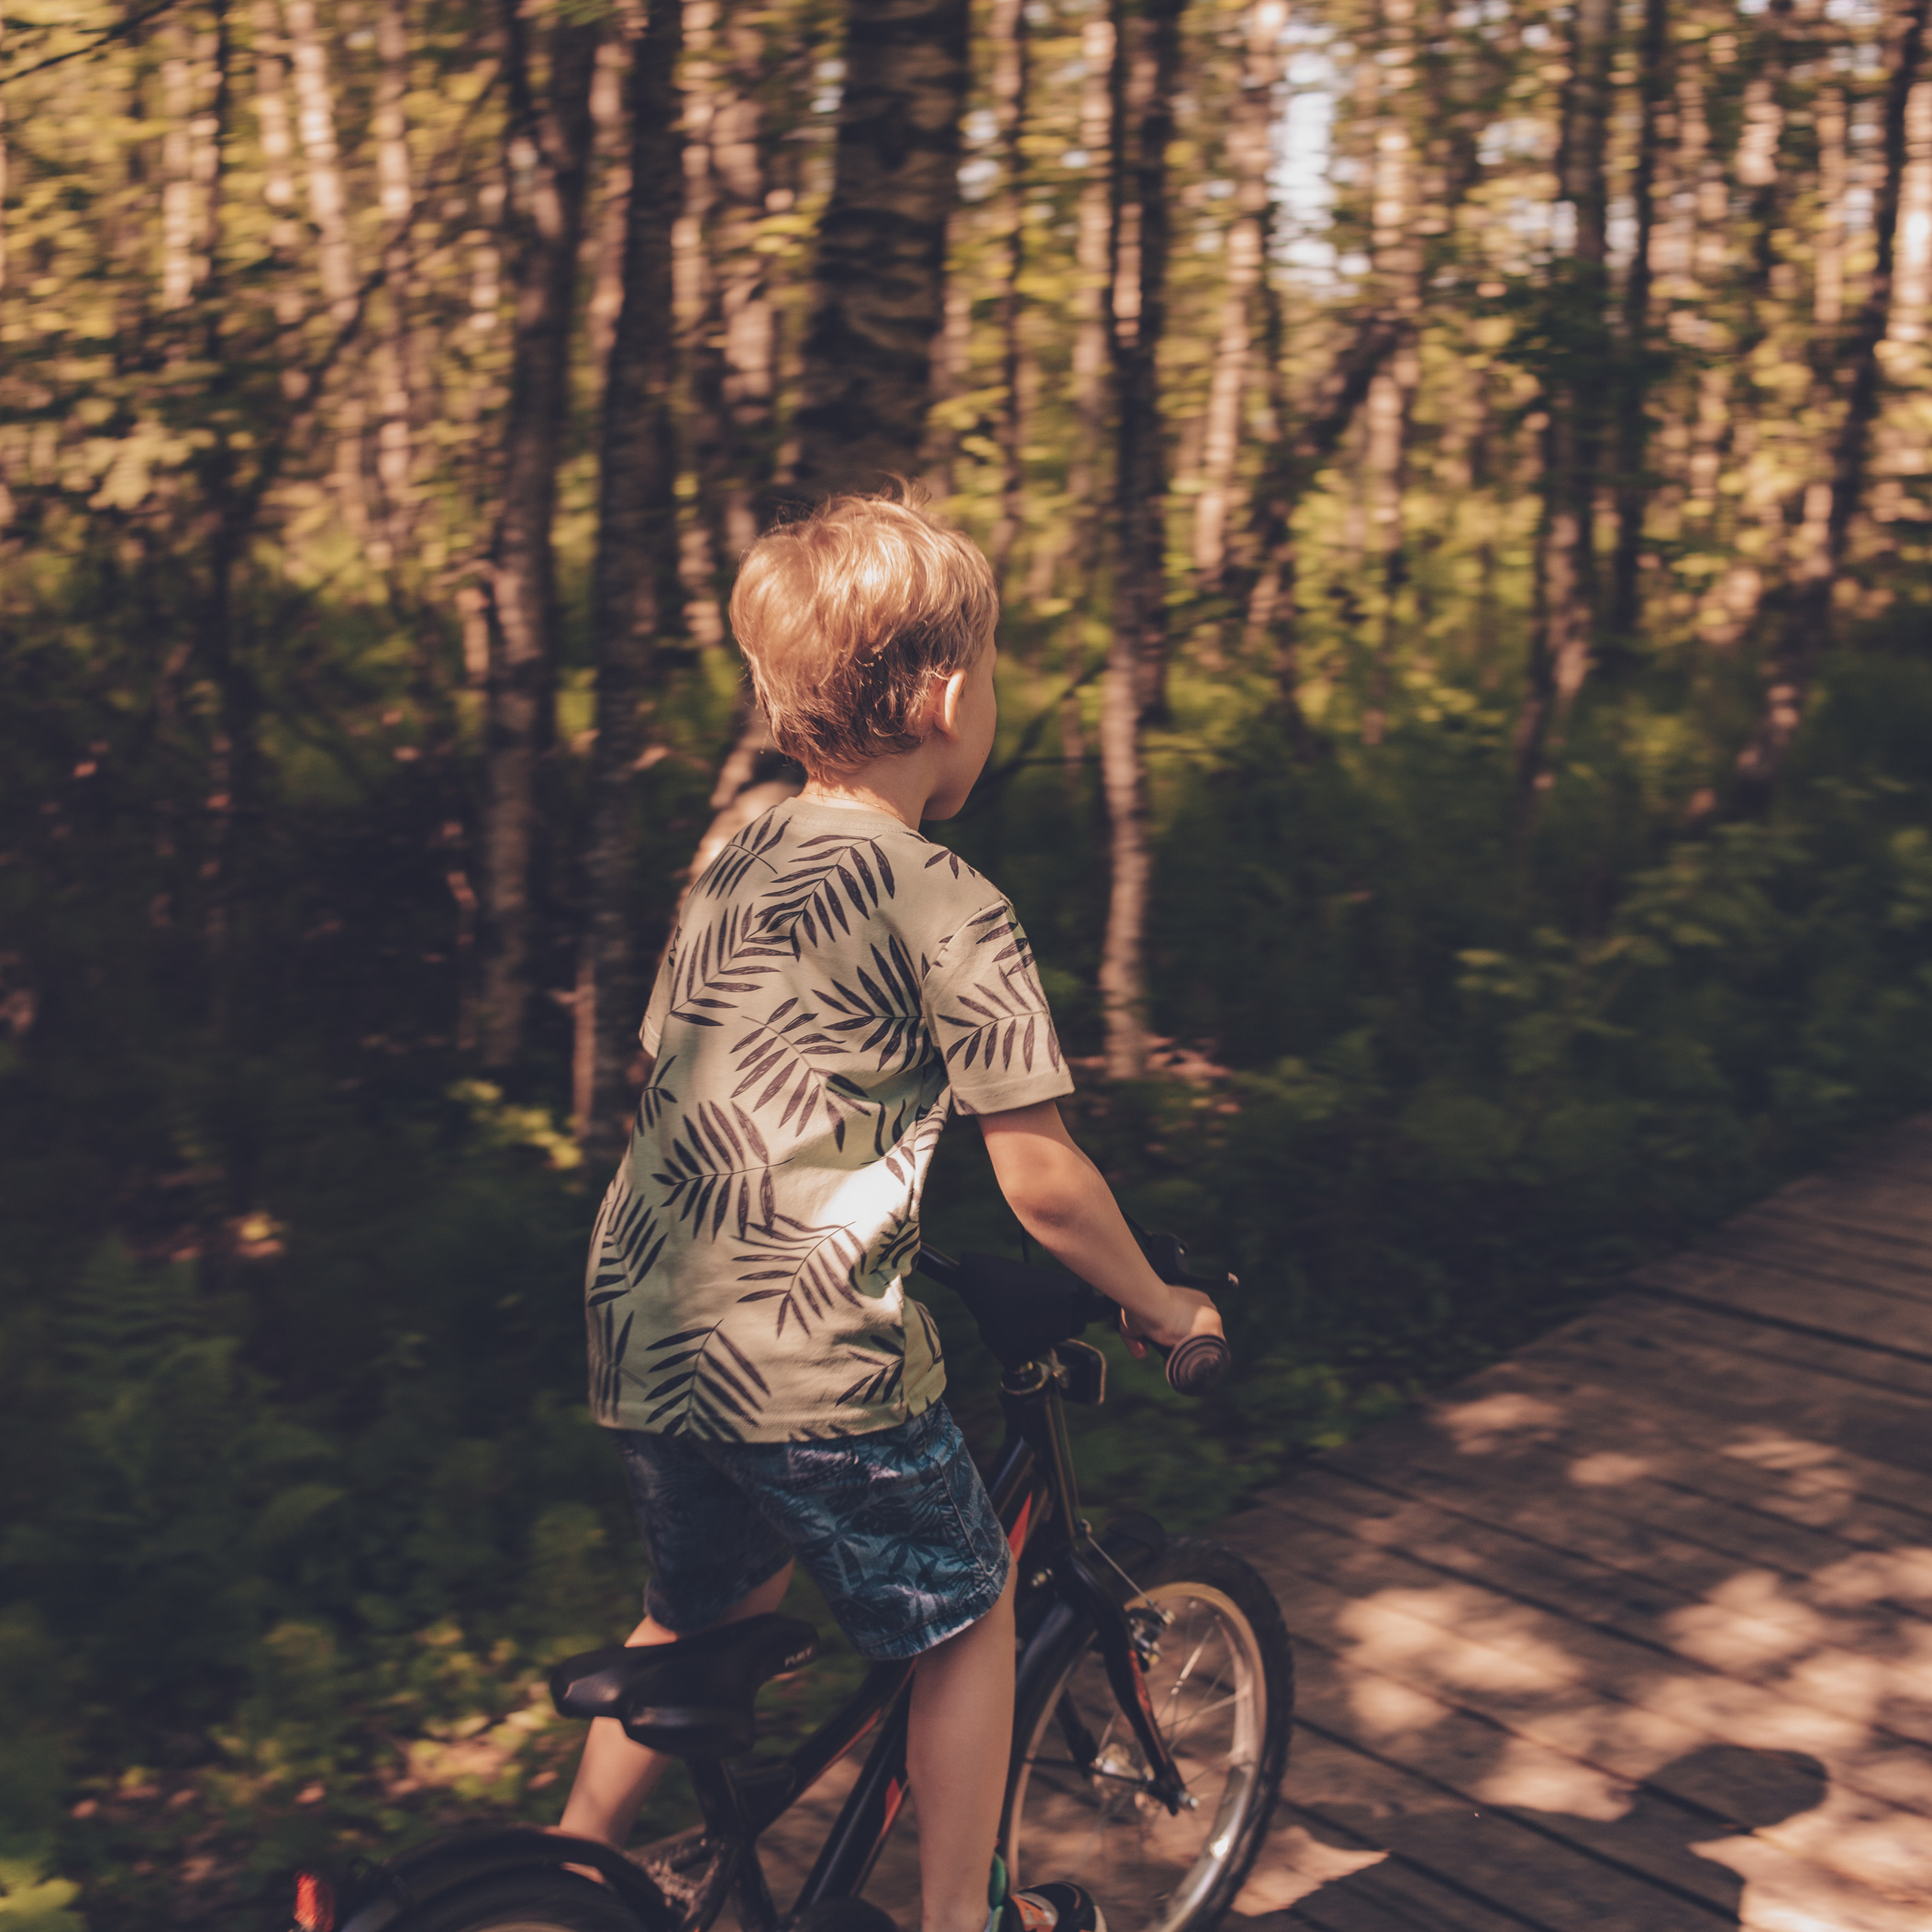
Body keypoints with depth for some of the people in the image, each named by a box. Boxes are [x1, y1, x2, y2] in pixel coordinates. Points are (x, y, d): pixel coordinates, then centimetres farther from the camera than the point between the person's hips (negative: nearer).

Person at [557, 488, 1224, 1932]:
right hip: (812, 1364, -7)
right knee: (967, 1609, 18)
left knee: (707, 1606, 31)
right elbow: (1046, 1189, -10)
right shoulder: (948, 905, -12)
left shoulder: (735, 855, 9)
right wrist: (1160, 1306, 7)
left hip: (642, 1332, 7)